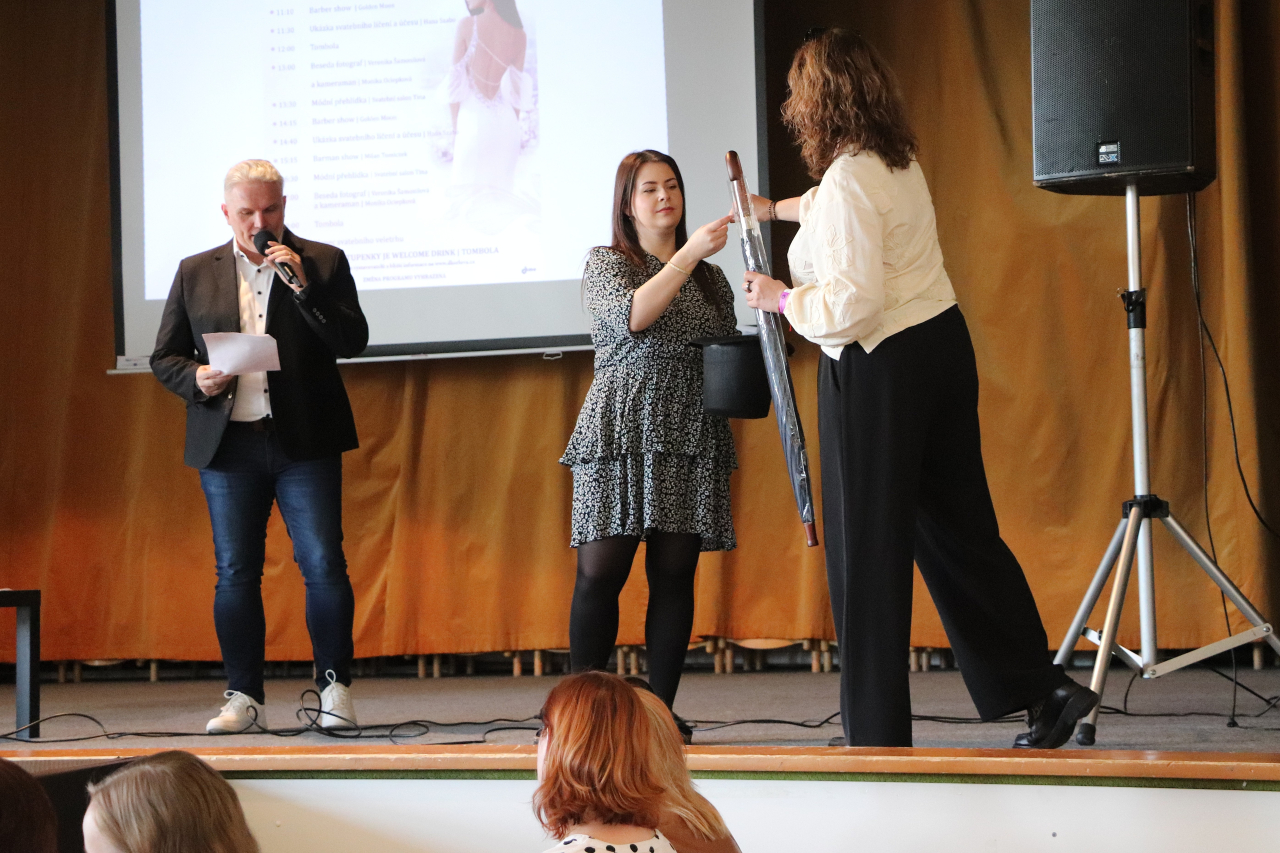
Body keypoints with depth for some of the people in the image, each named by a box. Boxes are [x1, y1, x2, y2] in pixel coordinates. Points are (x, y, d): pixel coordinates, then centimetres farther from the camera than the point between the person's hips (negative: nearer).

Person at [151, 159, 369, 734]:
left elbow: (353, 341, -4)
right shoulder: (196, 274, 11)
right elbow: (164, 358, 13)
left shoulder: (323, 263, 5)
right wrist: (195, 378, -8)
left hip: (305, 443, -2)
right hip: (228, 444, 2)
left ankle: (335, 686, 4)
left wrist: (302, 283, -14)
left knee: (324, 567, -7)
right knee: (235, 574, 4)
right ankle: (244, 697, 11)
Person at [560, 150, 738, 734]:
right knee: (601, 571, -8)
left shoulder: (710, 276, 18)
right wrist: (689, 254, -21)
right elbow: (632, 317, -15)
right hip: (621, 433, -4)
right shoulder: (605, 263, 5)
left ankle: (662, 712, 5)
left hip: (690, 439, 4)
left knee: (675, 575, 1)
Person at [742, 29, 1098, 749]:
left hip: (879, 370, -9)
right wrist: (778, 208, 52)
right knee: (959, 527, 14)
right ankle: (1044, 687, 12)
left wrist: (782, 298, -7)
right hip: (943, 346, 9)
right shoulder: (901, 164, 11)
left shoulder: (847, 183, -19)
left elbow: (852, 304, -24)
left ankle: (878, 736, 4)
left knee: (869, 551, -1)